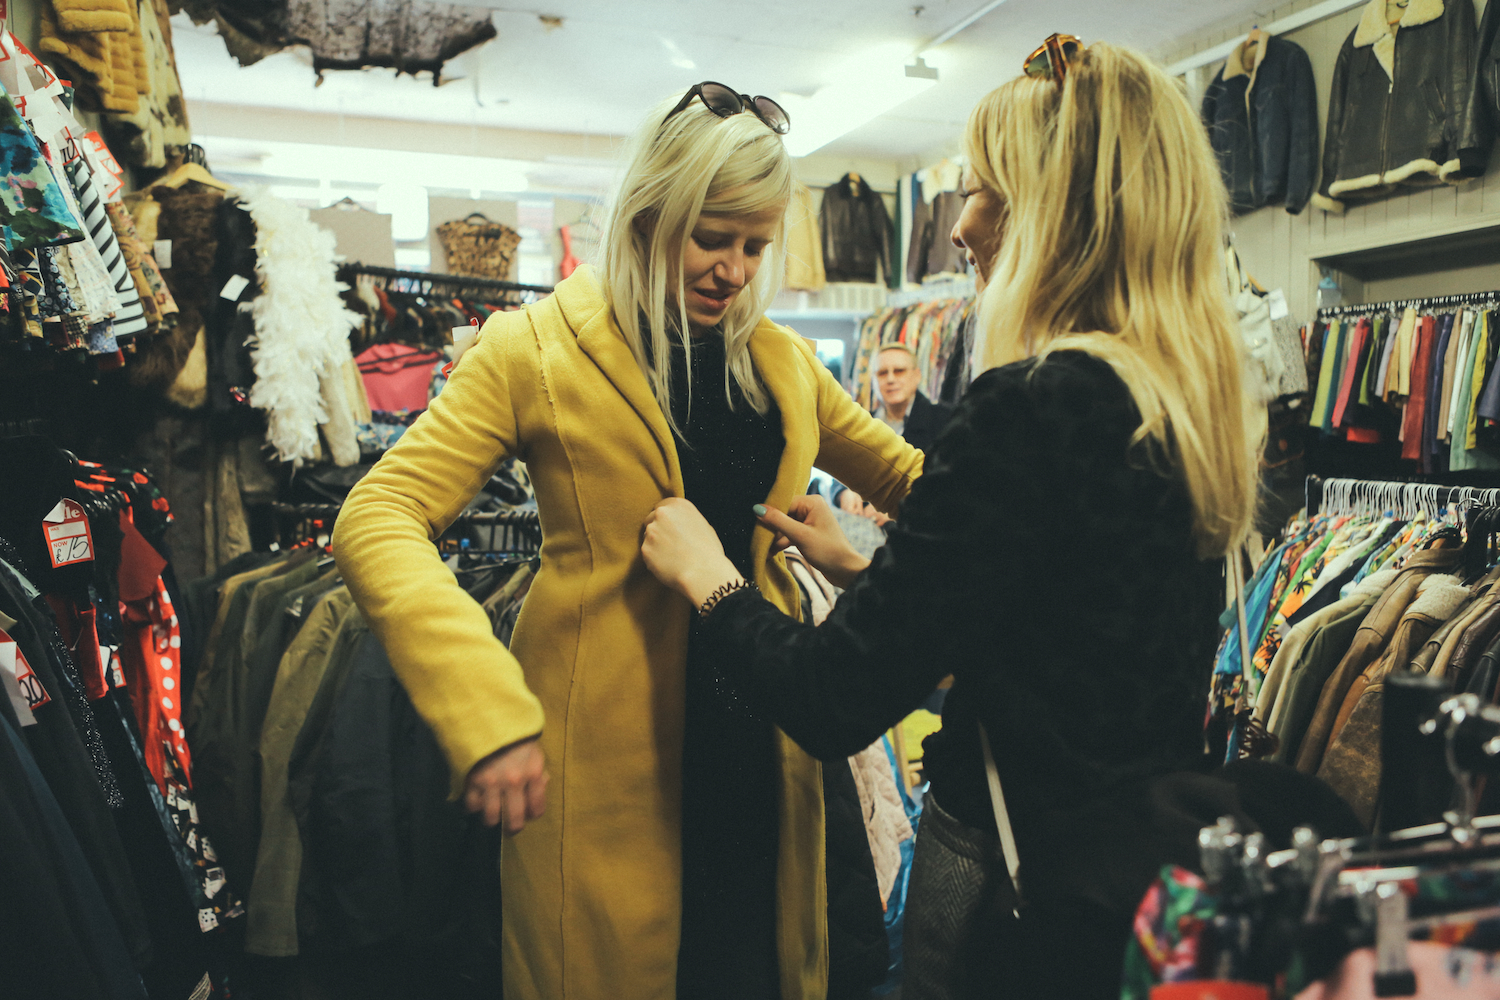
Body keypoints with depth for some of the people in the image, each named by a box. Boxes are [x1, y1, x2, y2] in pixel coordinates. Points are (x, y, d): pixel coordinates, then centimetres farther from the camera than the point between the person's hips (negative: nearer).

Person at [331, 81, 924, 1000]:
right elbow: (378, 519, -16)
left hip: (760, 746, 5)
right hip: (604, 754, -4)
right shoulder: (538, 349, -8)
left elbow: (908, 477, 19)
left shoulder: (784, 361, 8)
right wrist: (486, 709, -29)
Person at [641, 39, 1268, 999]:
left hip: (1038, 883, -8)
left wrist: (706, 576, -5)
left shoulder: (1031, 407, -25)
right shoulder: (1205, 399, 2)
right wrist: (864, 569, 14)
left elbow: (833, 703, -23)